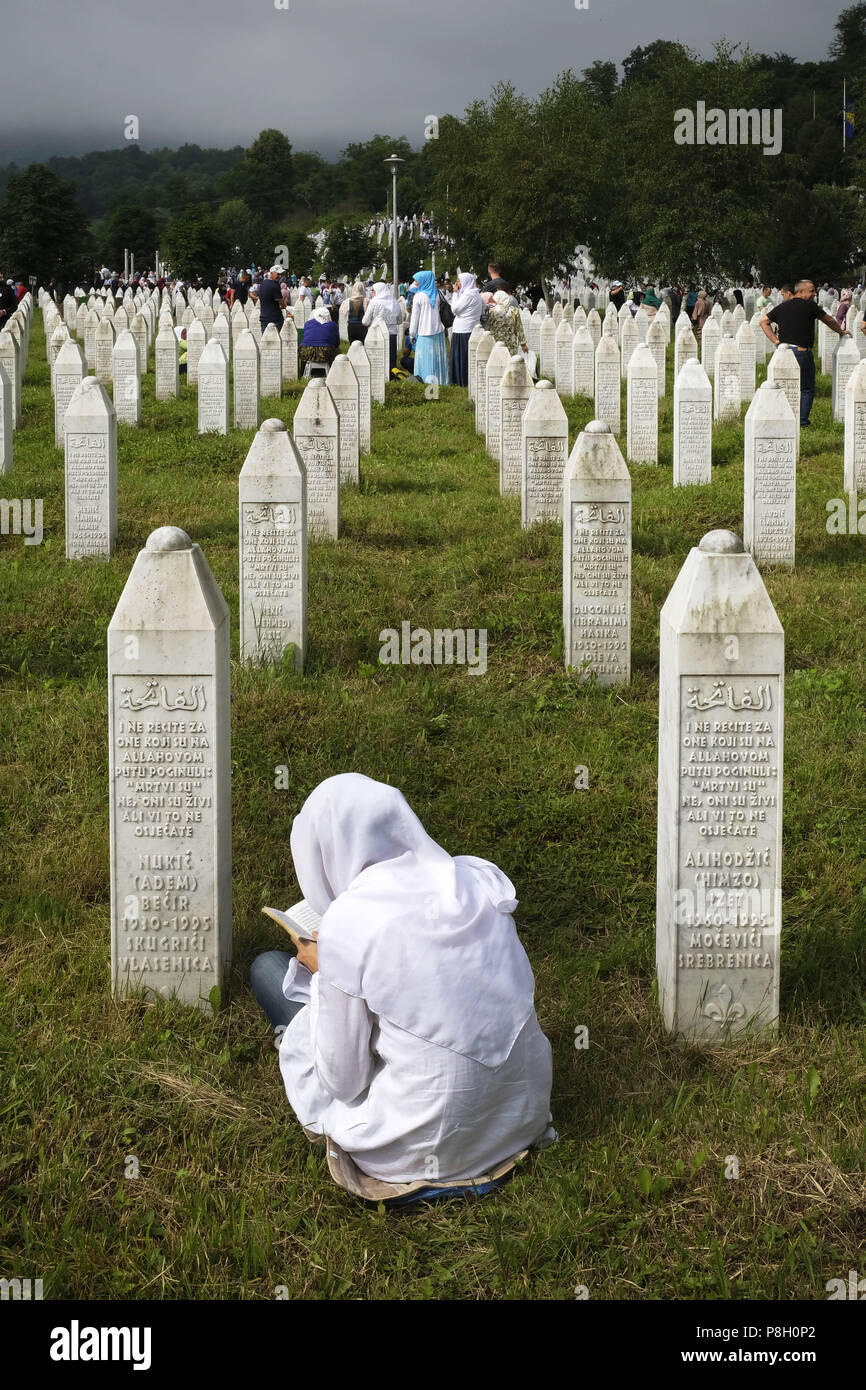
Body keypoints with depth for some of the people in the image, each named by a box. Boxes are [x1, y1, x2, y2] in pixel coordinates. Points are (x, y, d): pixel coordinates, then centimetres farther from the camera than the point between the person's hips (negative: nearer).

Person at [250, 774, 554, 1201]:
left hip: (424, 1146, -6)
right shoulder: (481, 877, -2)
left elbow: (343, 1081, -10)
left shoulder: (348, 923, -19)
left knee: (269, 968, 10)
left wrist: (321, 971, 5)